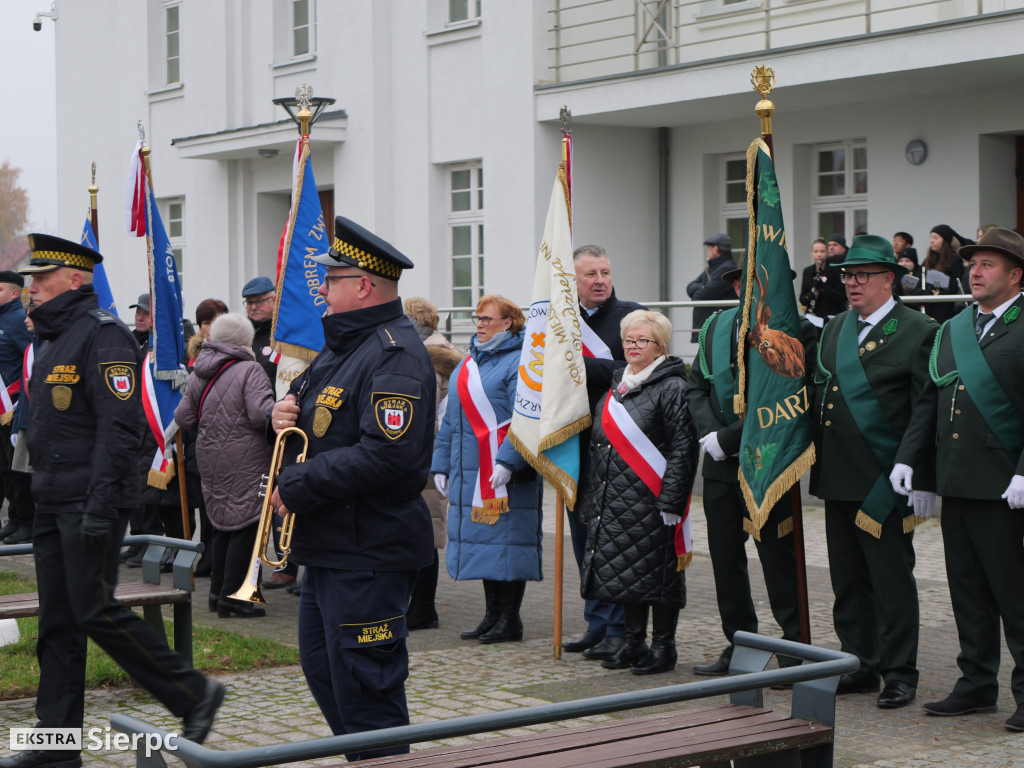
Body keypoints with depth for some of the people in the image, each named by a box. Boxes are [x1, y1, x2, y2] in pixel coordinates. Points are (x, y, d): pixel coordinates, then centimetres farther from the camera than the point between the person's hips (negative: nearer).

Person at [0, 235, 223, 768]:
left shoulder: (102, 334, -12)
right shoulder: (55, 339, 18)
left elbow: (118, 424, -20)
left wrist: (100, 503, -24)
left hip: (89, 503, -9)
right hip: (53, 503, 9)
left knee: (95, 611, -9)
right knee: (56, 623, 9)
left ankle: (194, 694, 4)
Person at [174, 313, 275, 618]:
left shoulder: (198, 374, 9)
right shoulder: (249, 370, -12)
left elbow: (183, 418, 13)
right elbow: (261, 413, -23)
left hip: (210, 461, 7)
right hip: (245, 464, -7)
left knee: (223, 524, 17)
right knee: (246, 525, -1)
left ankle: (218, 591, 23)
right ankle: (232, 596, -1)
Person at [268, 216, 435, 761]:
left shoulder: (395, 355, -18)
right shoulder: (342, 345, 15)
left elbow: (387, 455, -28)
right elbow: (317, 419, 26)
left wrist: (296, 486, -20)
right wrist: (286, 415, 1)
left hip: (368, 555, -11)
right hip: (328, 547, 11)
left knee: (362, 686, -5)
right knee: (322, 669, 19)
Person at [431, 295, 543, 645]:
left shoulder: (519, 363, -9)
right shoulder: (469, 362, 17)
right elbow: (450, 418, 21)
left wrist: (507, 461, -25)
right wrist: (441, 464, 16)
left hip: (505, 474, -8)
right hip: (469, 472, 8)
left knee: (505, 540, -4)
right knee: (482, 540, 11)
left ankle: (509, 620, 4)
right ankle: (492, 615, 20)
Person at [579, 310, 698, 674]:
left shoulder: (672, 388, -7)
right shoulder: (615, 388, 16)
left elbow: (683, 449, -13)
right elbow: (599, 445, 22)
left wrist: (670, 503, -18)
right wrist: (594, 499, 18)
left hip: (651, 503, -7)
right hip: (614, 502, 7)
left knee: (657, 571, -2)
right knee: (623, 571, 11)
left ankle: (663, 645, 8)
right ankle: (634, 642, 22)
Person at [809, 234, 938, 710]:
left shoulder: (918, 332, -7)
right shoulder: (835, 330, 15)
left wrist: (923, 482, -14)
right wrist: (814, 467, 14)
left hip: (885, 483, -7)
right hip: (839, 481, 7)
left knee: (892, 578, 0)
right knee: (848, 579, 12)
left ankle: (900, 674, 10)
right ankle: (861, 666, 22)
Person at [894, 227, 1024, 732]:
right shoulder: (953, 329, 15)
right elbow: (930, 400, 18)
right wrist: (908, 457, 9)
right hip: (955, 483, 7)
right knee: (967, 590, 13)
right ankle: (977, 685, 22)